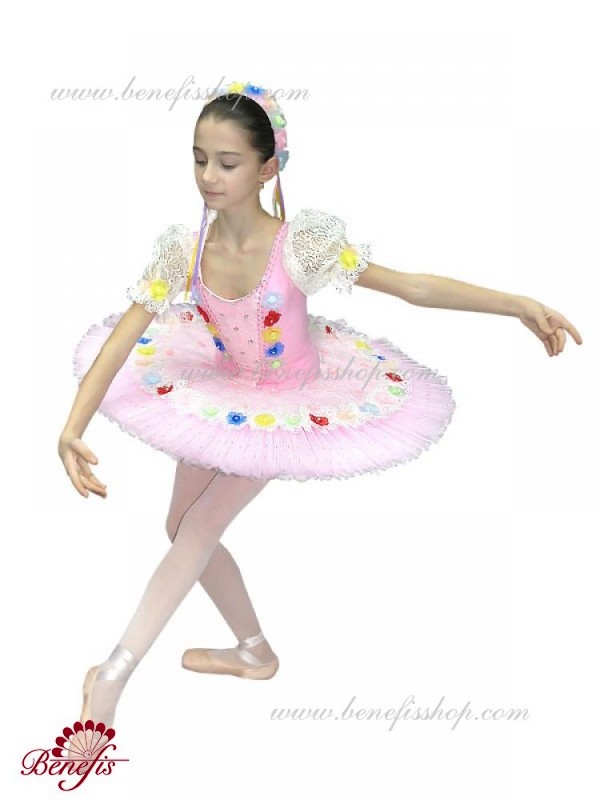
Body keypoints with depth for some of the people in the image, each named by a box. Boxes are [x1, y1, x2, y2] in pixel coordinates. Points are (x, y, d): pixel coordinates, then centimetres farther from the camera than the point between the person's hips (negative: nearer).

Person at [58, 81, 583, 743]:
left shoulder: (300, 244, -28)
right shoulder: (184, 250, -19)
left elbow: (413, 286, -25)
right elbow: (123, 338, -21)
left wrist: (520, 305, -31)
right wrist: (73, 427, -32)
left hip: (291, 404, -5)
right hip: (223, 392, 5)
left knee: (199, 527, -9)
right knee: (182, 527, 12)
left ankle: (115, 673, 7)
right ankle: (254, 651, 32)